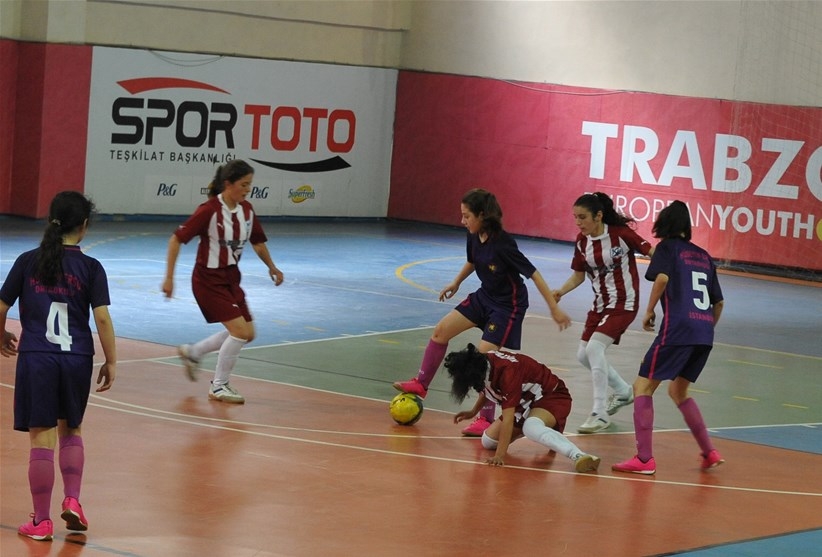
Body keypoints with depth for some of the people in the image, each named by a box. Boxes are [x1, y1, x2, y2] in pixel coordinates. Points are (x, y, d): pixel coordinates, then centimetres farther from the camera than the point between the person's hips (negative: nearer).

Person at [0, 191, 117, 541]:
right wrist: (111, 361, 3)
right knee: (71, 431, 22)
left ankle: (41, 521, 6)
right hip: (77, 359, 1)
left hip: (36, 358, -1)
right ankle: (72, 500, 9)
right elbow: (102, 318, -6)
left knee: (42, 439, 2)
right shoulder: (90, 268, -2)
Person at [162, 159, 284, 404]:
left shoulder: (247, 210, 0)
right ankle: (219, 386, 2)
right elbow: (176, 239, -17)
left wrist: (271, 266, 12)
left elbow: (257, 241, 19)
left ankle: (192, 352, 29)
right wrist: (169, 277, -18)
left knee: (246, 333, 10)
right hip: (208, 280, -8)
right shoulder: (210, 210, -20)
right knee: (240, 330, -15)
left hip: (231, 278, 8)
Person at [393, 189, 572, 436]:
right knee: (441, 330, 7)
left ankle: (486, 419, 0)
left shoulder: (502, 244, -30)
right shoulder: (474, 237, -7)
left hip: (508, 306, -8)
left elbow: (534, 274, -27)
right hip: (485, 297, 8)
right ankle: (421, 384, 24)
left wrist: (555, 309, -26)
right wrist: (456, 283, 24)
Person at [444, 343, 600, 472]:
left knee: (531, 428, -41)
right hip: (525, 402, 9)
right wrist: (473, 412, 25)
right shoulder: (483, 363, -9)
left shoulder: (507, 372, -33)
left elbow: (508, 418, -38)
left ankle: (579, 456, -55)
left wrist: (500, 456, -41)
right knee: (488, 441, 2)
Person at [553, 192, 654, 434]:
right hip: (601, 303, 8)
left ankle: (600, 414, -15)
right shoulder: (582, 241, 1)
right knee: (584, 355, 10)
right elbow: (578, 275, 10)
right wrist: (560, 292, -7)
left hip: (624, 303, -8)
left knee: (595, 348, -22)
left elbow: (650, 251, -14)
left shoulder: (621, 233, -17)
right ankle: (622, 392, 34)